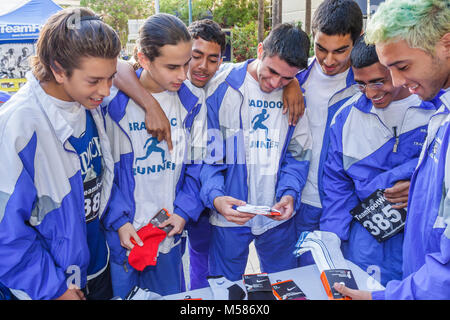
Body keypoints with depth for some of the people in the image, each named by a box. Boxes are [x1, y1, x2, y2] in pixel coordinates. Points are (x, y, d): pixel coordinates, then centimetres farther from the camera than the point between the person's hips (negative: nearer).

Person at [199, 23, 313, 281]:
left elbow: (298, 153, 3)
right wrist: (215, 196, -24)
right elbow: (207, 154, -9)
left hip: (279, 216, 3)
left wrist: (290, 192, -14)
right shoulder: (221, 90, -10)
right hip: (229, 215, -2)